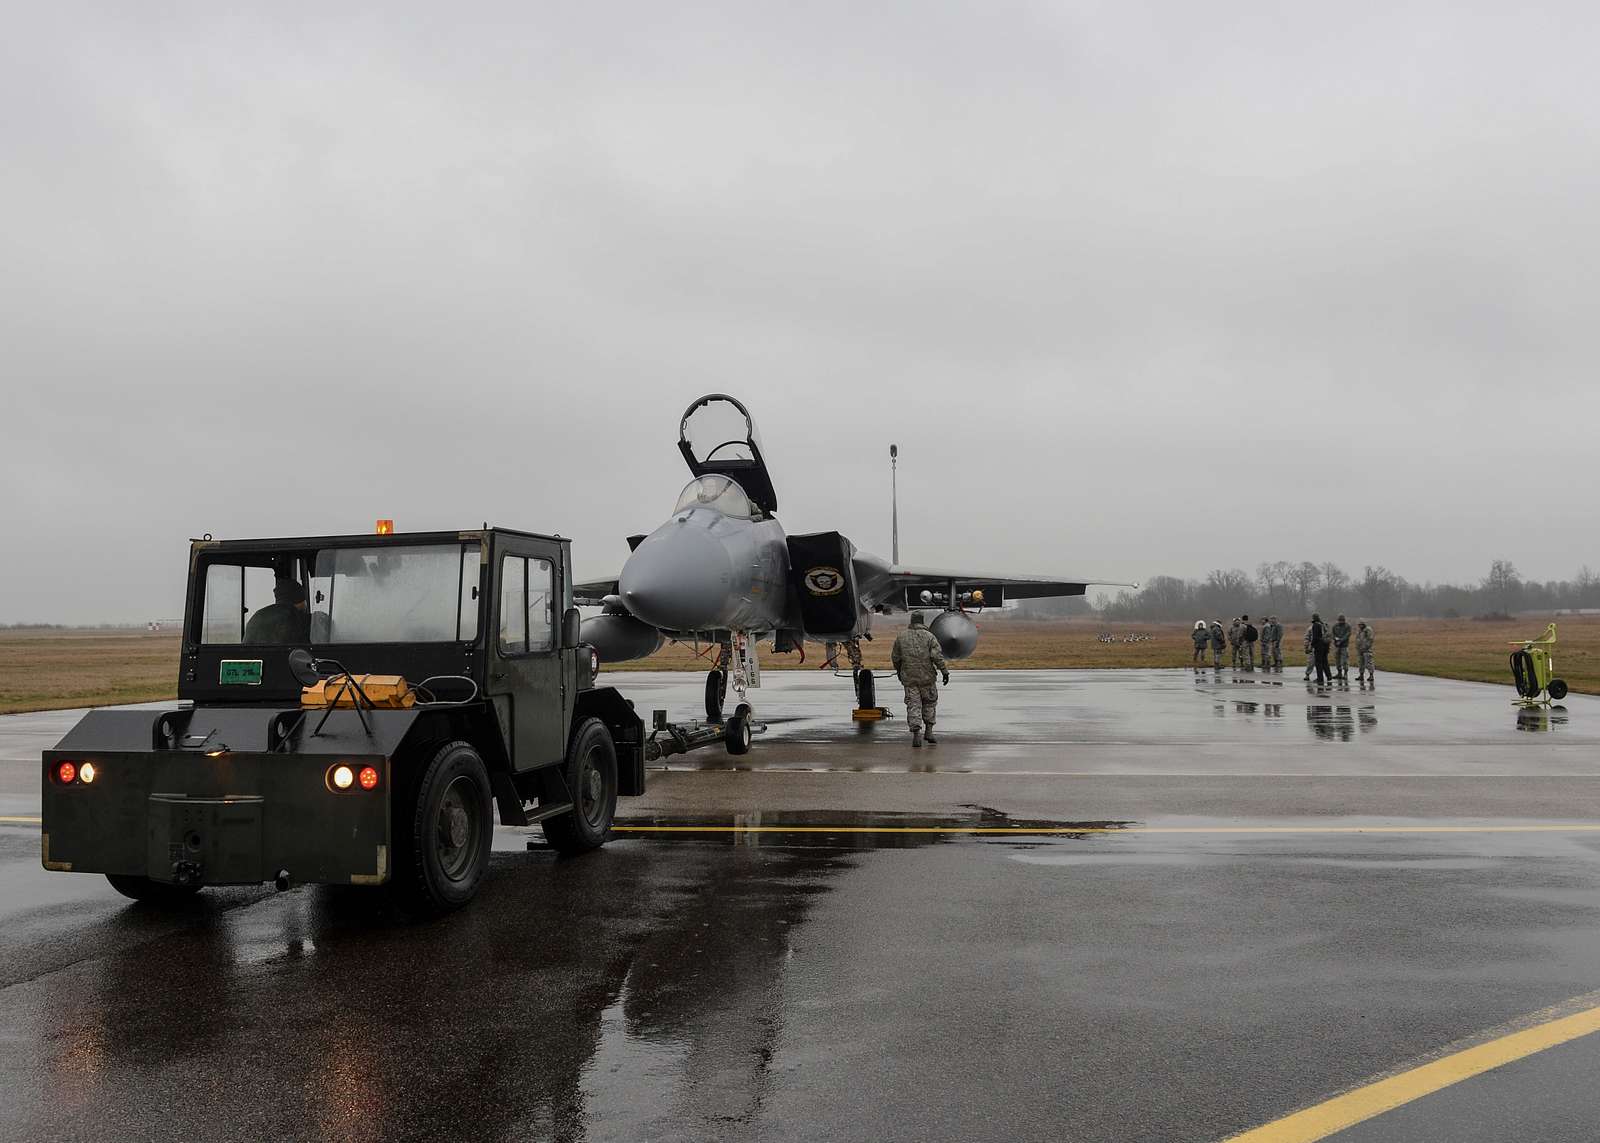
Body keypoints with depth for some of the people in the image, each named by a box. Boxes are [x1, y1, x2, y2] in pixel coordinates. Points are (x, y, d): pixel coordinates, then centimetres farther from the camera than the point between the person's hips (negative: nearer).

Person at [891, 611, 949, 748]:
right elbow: (937, 656, -12)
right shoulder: (929, 636, -4)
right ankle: (928, 731, 12)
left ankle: (916, 735, -9)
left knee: (913, 705, 1)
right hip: (926, 676, -1)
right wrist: (945, 672, -8)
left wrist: (898, 671, 26)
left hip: (908, 677, 2)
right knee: (929, 703, 15)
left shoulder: (901, 636, 5)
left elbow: (895, 657, 11)